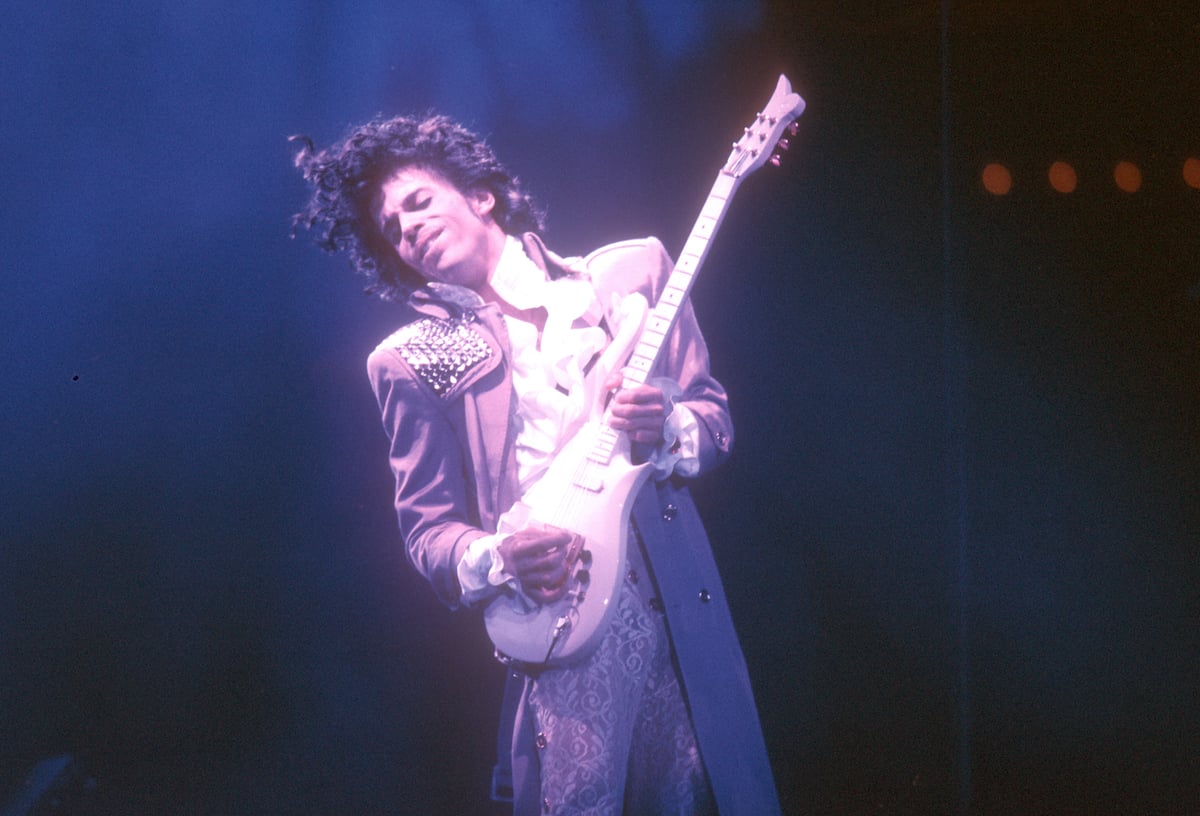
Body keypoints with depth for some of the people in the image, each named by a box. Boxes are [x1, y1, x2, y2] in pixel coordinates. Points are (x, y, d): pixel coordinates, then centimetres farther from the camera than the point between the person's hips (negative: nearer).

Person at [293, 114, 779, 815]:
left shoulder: (631, 271, 8)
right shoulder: (411, 361, 6)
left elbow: (716, 419, 11)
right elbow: (426, 526, 6)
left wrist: (667, 430, -11)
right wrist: (495, 561, -15)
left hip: (683, 619, 2)